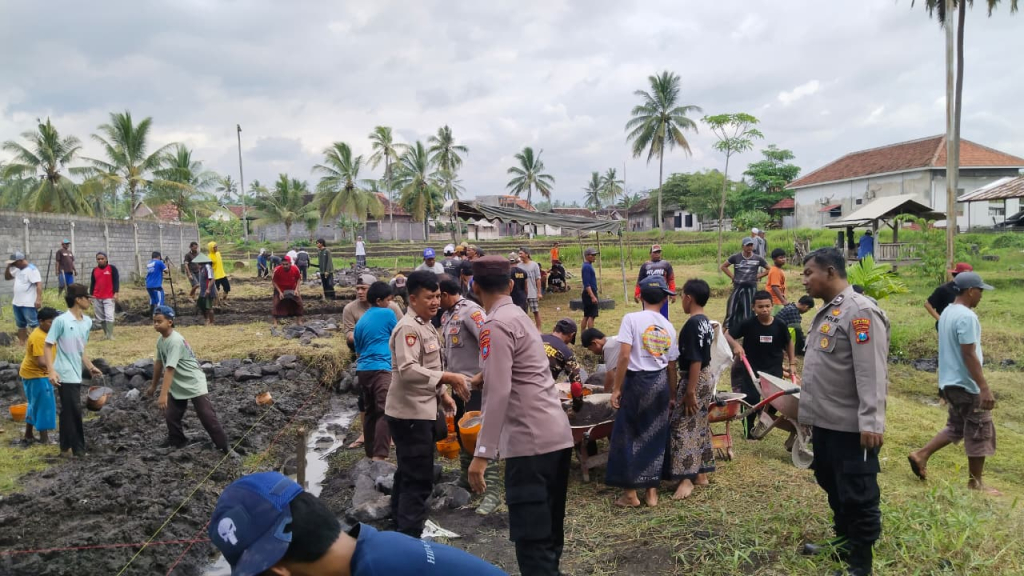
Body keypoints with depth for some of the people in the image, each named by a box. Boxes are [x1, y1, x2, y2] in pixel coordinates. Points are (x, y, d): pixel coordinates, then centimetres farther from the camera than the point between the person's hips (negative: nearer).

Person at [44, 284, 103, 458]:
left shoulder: (87, 322, 8)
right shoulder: (61, 320, -14)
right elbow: (48, 346, -11)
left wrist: (90, 367, 18)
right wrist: (51, 370, -19)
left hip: (76, 375, 8)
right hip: (65, 375, -8)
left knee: (69, 411, 14)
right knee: (73, 411, -3)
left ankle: (67, 447, 23)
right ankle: (77, 448, 6)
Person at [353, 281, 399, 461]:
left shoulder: (360, 321, 18)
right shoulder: (388, 313, 0)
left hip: (363, 370, 7)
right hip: (381, 369, -7)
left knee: (370, 412, 15)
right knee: (385, 413, -12)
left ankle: (370, 455, 21)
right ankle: (379, 456, -22)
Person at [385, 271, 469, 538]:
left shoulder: (425, 325, 12)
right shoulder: (408, 328, -19)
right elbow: (407, 370, -30)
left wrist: (442, 394, 13)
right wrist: (449, 377, -31)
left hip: (421, 410, 10)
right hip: (409, 412, -10)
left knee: (409, 472, 23)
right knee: (419, 477, -6)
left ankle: (400, 522, 40)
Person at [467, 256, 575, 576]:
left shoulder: (496, 325, -11)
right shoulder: (518, 316, 17)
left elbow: (498, 393, -19)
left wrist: (482, 454, -19)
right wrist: (482, 376, 48)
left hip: (531, 441, -9)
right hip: (557, 435, 9)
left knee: (531, 539, -3)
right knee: (548, 531, 19)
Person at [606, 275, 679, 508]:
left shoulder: (632, 319, -10)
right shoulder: (669, 327, 5)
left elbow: (624, 356, -17)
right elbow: (672, 367, 9)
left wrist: (617, 388, -11)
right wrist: (671, 395, 19)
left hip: (637, 381, -5)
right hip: (660, 383, 5)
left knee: (627, 436, 7)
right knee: (655, 438, 13)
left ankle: (630, 493, 13)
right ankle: (652, 491, 20)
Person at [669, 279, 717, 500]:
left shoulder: (692, 324, -22)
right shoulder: (706, 322, 8)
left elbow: (695, 361, -24)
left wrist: (690, 392, -21)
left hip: (694, 380, -10)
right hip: (706, 378, 10)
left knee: (683, 428, -5)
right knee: (700, 426, 15)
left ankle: (687, 479, -2)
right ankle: (701, 473, 23)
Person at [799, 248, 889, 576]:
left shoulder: (860, 312, -17)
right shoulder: (827, 312, 13)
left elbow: (871, 372, -24)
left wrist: (871, 422, -27)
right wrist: (808, 412, 21)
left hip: (851, 426, -10)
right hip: (825, 422, 10)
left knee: (858, 496, 4)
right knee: (833, 488, 23)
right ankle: (843, 542, 40)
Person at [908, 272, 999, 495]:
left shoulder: (947, 312, 10)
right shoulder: (966, 316, -21)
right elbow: (969, 355, -25)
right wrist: (984, 387, -24)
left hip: (950, 382, 9)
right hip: (967, 385, -9)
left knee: (956, 428, 20)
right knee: (979, 433, 4)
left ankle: (921, 455, 14)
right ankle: (976, 483, 14)